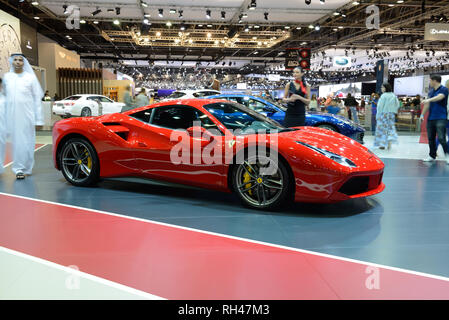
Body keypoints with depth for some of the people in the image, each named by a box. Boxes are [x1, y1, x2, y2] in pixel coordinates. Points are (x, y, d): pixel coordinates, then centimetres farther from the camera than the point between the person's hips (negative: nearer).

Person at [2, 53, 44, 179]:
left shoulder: (30, 77, 3)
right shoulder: (6, 77, 10)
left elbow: (37, 99, 1)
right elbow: (5, 95, 19)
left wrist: (39, 119, -4)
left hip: (27, 116, -2)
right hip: (12, 116, 2)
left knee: (27, 142, -3)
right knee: (16, 142, 3)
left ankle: (25, 167, 7)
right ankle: (19, 168, 12)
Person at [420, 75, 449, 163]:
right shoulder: (431, 92, 16)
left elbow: (439, 97, -26)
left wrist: (429, 100, -42)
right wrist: (422, 114, 11)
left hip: (441, 118, -7)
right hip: (430, 118, 7)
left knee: (441, 138, -14)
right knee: (431, 138, 7)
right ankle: (432, 156, 16)